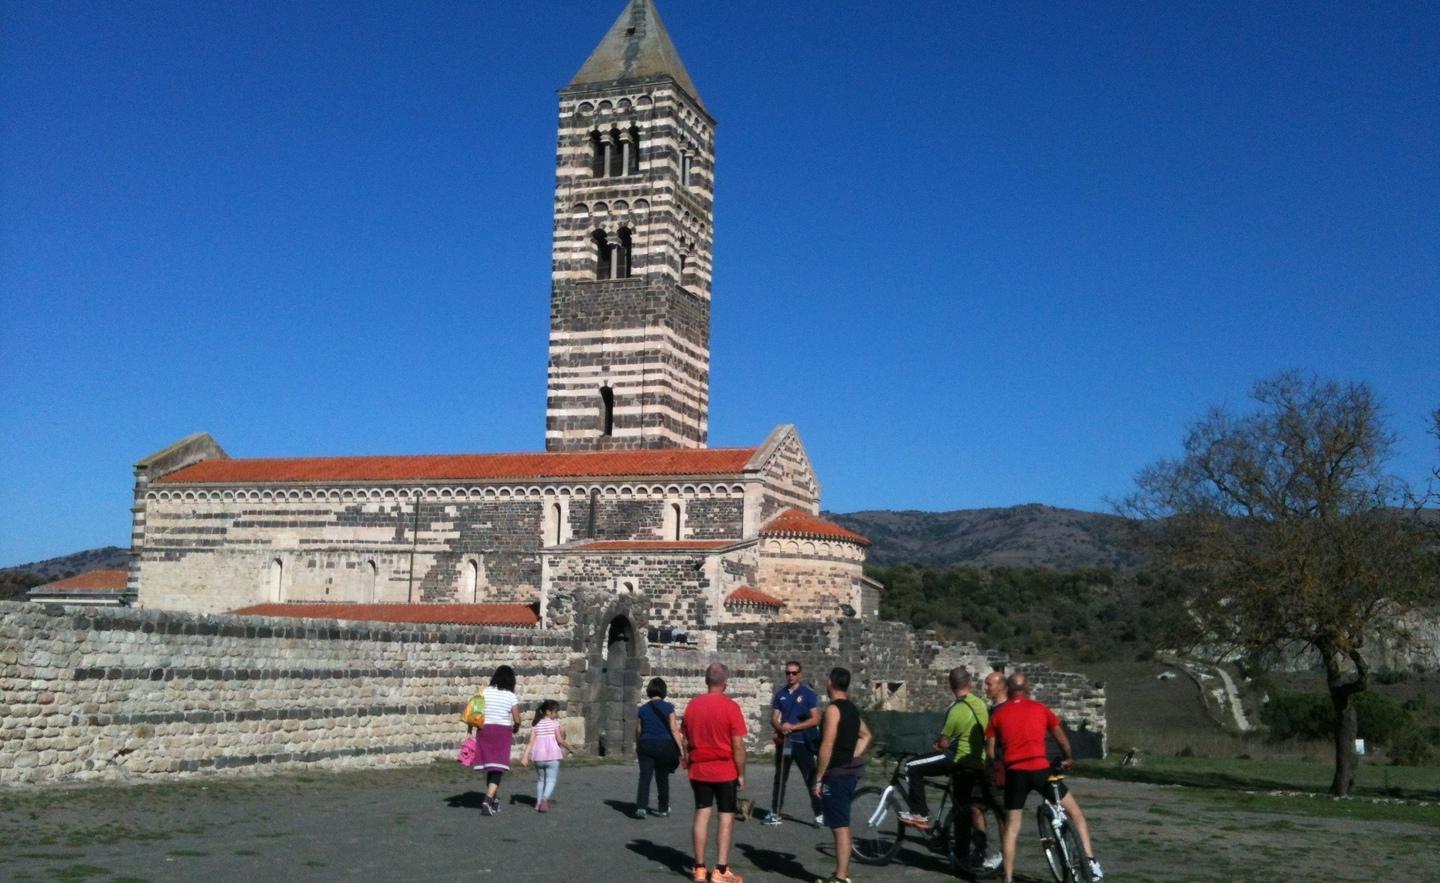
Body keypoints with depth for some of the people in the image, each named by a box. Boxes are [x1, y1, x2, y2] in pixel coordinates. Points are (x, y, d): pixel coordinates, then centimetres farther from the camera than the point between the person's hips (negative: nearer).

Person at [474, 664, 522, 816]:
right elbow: (517, 720, -6)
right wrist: (515, 730, 15)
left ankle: (494, 800, 24)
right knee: (498, 769, -3)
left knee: (490, 768, 14)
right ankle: (488, 800, -20)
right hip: (502, 732, -3)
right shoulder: (511, 696, -3)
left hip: (484, 730, 3)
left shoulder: (485, 692, 1)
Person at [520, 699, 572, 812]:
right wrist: (570, 748, 9)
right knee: (551, 780, -2)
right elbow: (560, 740, -6)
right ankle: (545, 799, -25)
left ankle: (538, 802, 19)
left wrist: (525, 756, -3)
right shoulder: (554, 722, -1)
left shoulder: (535, 724, 8)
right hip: (552, 755, -4)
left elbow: (531, 741, 0)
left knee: (540, 779, 20)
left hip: (538, 756, 4)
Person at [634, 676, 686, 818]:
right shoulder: (668, 707, -5)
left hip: (646, 745, 1)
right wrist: (681, 749, -6)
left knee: (644, 777, -3)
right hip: (664, 744, -1)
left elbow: (638, 731, 8)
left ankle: (641, 807, -19)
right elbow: (674, 729, -9)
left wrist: (638, 747, 23)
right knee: (662, 778, 12)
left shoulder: (643, 709, 3)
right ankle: (663, 809, 23)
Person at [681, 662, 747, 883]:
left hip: (699, 770, 4)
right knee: (726, 817, 2)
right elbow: (738, 744, -12)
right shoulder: (730, 707, -12)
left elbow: (685, 740, 8)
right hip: (725, 771, -4)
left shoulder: (692, 705, 2)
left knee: (702, 814, 9)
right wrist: (741, 774, -4)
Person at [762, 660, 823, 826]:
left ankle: (819, 814, 2)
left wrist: (793, 727, -17)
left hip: (803, 742, -4)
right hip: (784, 741, 4)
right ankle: (775, 813, 17)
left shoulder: (808, 694, -4)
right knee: (780, 778, 10)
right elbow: (774, 718, 8)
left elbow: (816, 719, -10)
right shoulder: (780, 694, 8)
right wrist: (780, 728, -15)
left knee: (811, 779, -3)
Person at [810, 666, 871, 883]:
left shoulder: (833, 709, -16)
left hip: (837, 773, -9)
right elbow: (866, 735, 27)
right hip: (850, 770, 9)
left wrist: (818, 779, -17)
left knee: (839, 826, -8)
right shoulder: (852, 709, 13)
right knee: (842, 824, 16)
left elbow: (827, 747, -21)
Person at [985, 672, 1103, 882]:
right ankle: (1090, 861, 5)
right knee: (1075, 812, 15)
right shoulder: (1040, 709, 9)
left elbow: (990, 749, 8)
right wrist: (1068, 759, 33)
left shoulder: (998, 714, 11)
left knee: (1011, 829, 9)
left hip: (1014, 773, 1)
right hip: (1040, 769, -1)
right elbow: (1061, 738, 15)